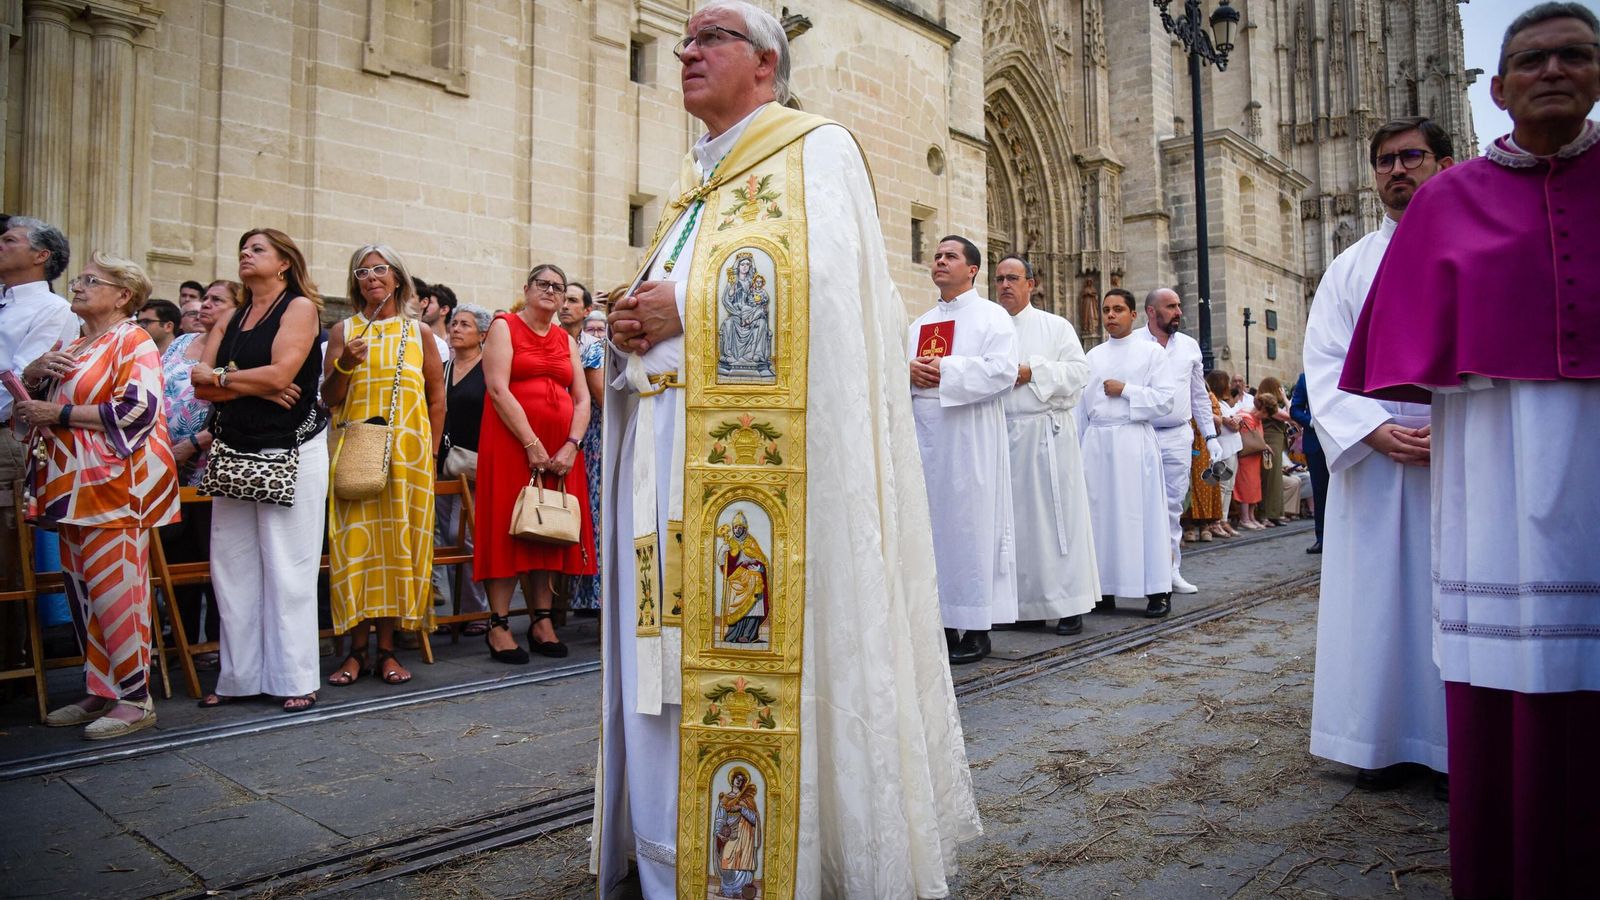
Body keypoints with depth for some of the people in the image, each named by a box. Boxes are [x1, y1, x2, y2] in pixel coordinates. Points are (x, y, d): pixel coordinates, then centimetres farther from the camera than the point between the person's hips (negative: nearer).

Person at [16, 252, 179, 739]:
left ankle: (134, 698, 0)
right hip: (74, 486, 9)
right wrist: (35, 371, 4)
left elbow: (137, 409, -19)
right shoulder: (72, 346, 19)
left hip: (115, 488, -9)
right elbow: (29, 390, 26)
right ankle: (100, 692, 19)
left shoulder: (132, 342, -6)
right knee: (82, 590, 11)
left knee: (114, 589, -8)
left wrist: (58, 414, -14)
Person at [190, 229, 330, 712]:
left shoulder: (300, 306, -1)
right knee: (231, 566, 5)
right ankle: (240, 676, 14)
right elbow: (202, 387, 6)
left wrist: (219, 376, -2)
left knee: (288, 567, -3)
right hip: (235, 450, 6)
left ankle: (295, 679, 4)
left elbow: (280, 374, -15)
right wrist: (255, 388, -9)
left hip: (290, 452, -6)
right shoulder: (229, 318, 16)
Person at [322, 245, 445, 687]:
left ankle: (387, 649, 8)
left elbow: (438, 399, 10)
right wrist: (344, 364, -11)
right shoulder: (344, 331, 9)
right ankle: (356, 649, 6)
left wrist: (430, 452, 3)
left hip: (407, 453, 0)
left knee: (398, 544, 0)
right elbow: (329, 399, 7)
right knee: (355, 544, -3)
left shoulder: (419, 332, 9)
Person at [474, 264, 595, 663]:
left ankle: (542, 620, 12)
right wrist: (532, 445, -16)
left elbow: (582, 399, 9)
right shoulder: (504, 327, 3)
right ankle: (498, 625, 1)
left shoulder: (567, 340, 17)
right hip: (512, 442, -5)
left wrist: (571, 446, -8)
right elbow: (498, 390, -9)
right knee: (508, 527, -4)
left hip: (561, 448, 5)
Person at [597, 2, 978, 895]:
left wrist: (685, 307, -11)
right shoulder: (692, 185, 27)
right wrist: (634, 325, 2)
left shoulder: (817, 150, 3)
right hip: (663, 461, 8)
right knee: (662, 667, 8)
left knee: (741, 664, -7)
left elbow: (824, 288, -13)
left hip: (754, 461, -7)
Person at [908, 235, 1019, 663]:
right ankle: (942, 622, 11)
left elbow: (1002, 370, -12)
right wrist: (908, 371, -5)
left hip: (969, 437, -6)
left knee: (970, 523, -5)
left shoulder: (992, 317, 3)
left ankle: (977, 629, 2)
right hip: (924, 433, 6)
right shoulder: (920, 323, 21)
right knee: (930, 523, 4)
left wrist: (945, 369, -14)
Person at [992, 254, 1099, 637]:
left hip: (1047, 434, -2)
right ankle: (1028, 605, 10)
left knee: (1055, 514, -3)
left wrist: (1033, 372, -12)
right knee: (1016, 519, 3)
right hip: (1003, 433, 3)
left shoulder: (1056, 326, 8)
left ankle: (1068, 604, 3)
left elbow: (1079, 371, -2)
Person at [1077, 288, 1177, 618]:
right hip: (1097, 442, 4)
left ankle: (1158, 590, 3)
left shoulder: (1152, 351, 3)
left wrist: (1125, 390, -8)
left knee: (1141, 513, -4)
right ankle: (1104, 588, 10)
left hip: (1134, 440, -4)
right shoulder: (1093, 356, 14)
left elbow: (1166, 400, -4)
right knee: (1101, 513, 4)